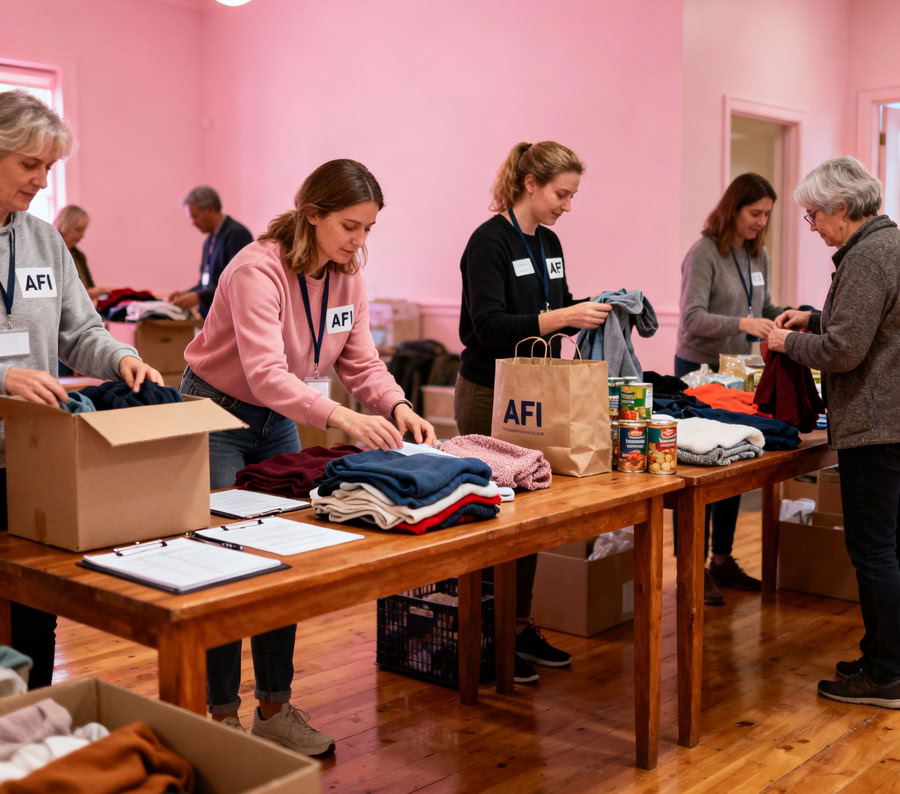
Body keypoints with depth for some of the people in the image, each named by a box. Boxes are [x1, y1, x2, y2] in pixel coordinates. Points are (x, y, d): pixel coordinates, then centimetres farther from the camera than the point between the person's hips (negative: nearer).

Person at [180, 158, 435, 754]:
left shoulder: (348, 275, -5)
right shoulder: (259, 269, -28)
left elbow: (361, 362, -5)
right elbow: (264, 371, -39)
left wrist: (398, 407, -25)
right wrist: (342, 418, -51)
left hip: (279, 423, 7)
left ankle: (275, 708, 19)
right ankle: (223, 717, 9)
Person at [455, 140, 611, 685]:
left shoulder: (549, 242, 10)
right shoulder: (490, 241, -15)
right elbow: (489, 325, -24)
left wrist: (593, 308, 0)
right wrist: (563, 318, -30)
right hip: (490, 395, -8)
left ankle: (522, 625, 23)